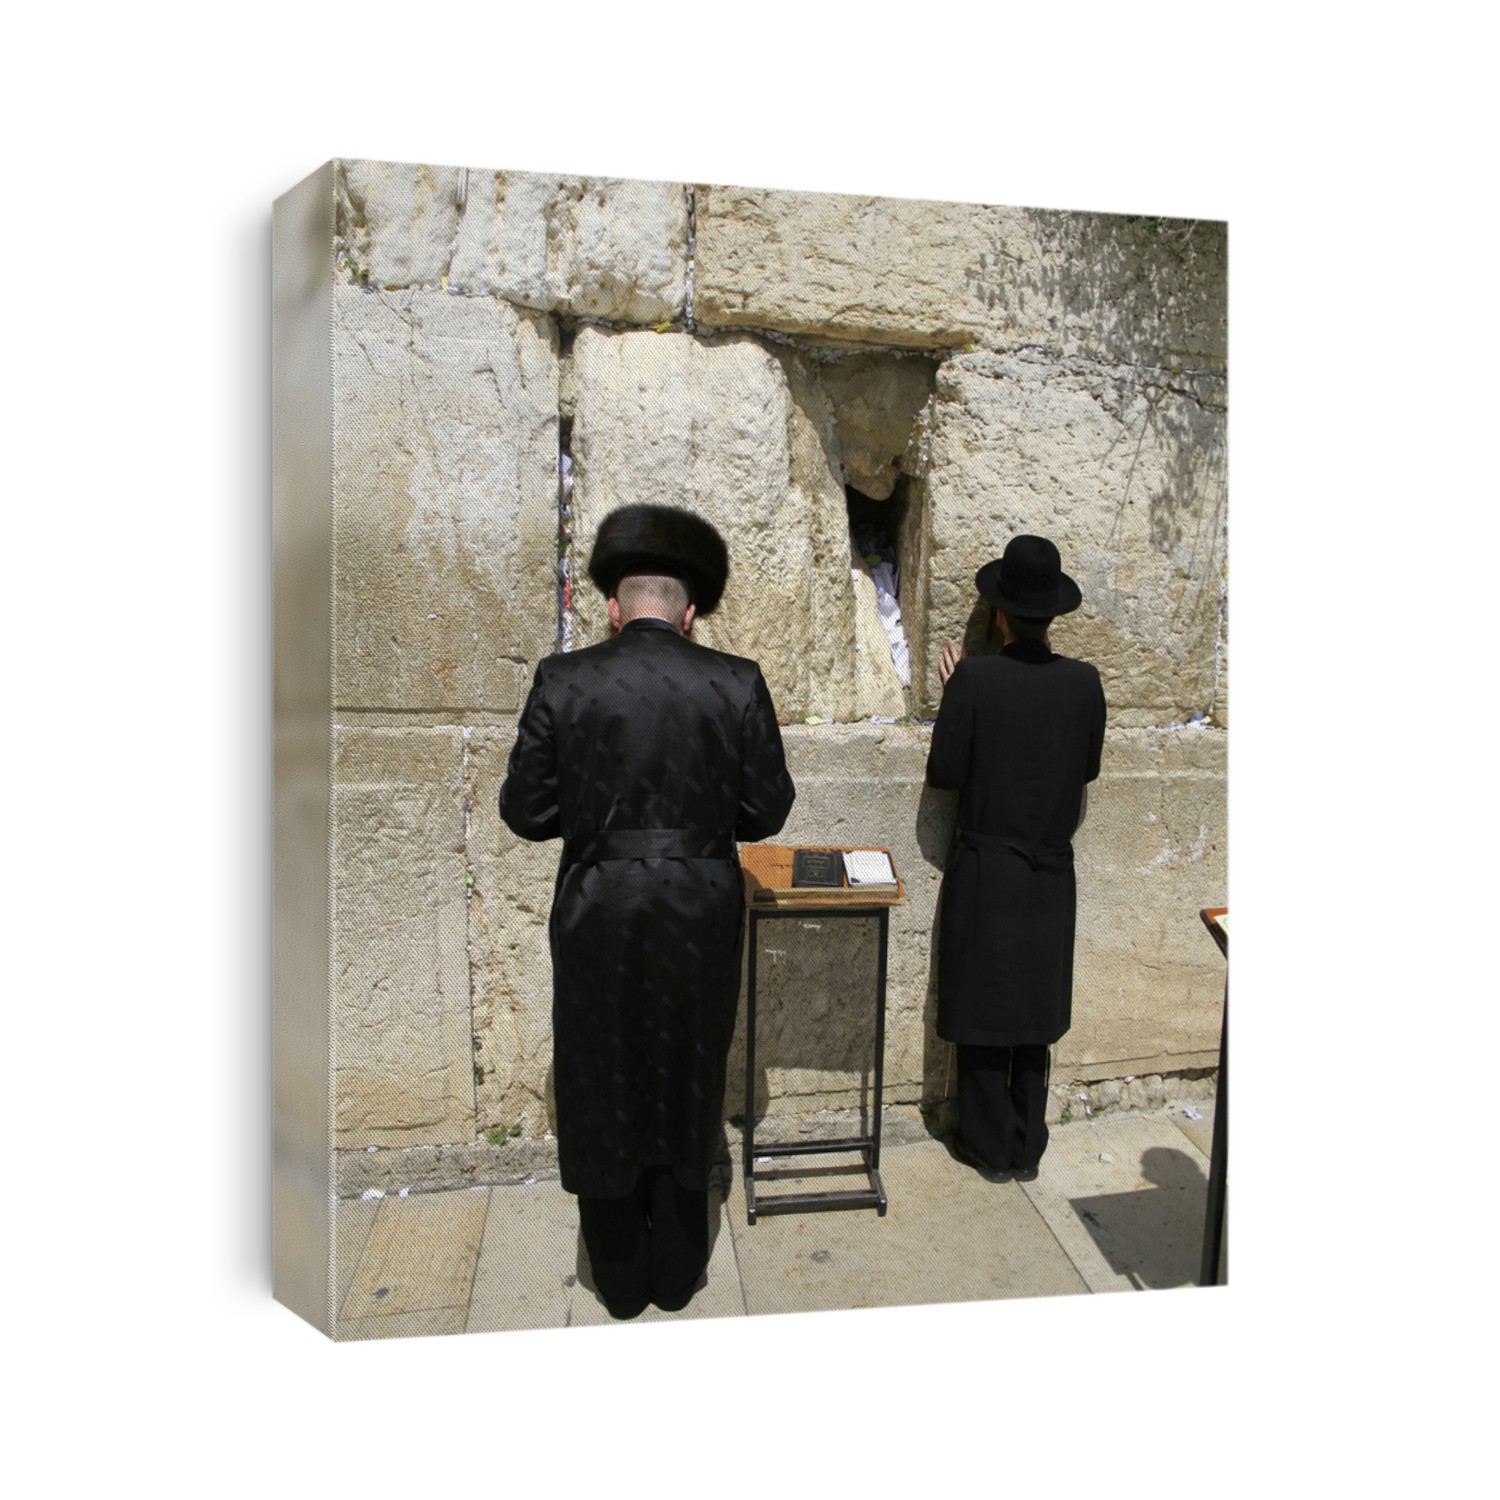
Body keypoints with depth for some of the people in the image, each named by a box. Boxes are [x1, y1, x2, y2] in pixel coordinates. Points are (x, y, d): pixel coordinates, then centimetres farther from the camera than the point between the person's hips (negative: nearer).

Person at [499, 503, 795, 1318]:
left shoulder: (562, 680, -9)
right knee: (687, 1083, 20)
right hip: (699, 915, 1)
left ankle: (621, 1279, 38)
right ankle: (677, 1272, 39)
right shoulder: (736, 683, -8)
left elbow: (526, 809, -5)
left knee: (602, 1087, 19)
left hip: (597, 914, 0)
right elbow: (766, 811, -3)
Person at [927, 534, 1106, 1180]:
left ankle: (990, 1144, 25)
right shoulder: (1084, 682, -5)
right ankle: (1027, 1146, 30)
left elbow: (944, 772, -11)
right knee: (1035, 1010, 17)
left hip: (984, 872, -3)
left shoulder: (974, 678, -16)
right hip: (1051, 875, 4)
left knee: (983, 1010, 11)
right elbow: (1088, 768, 7)